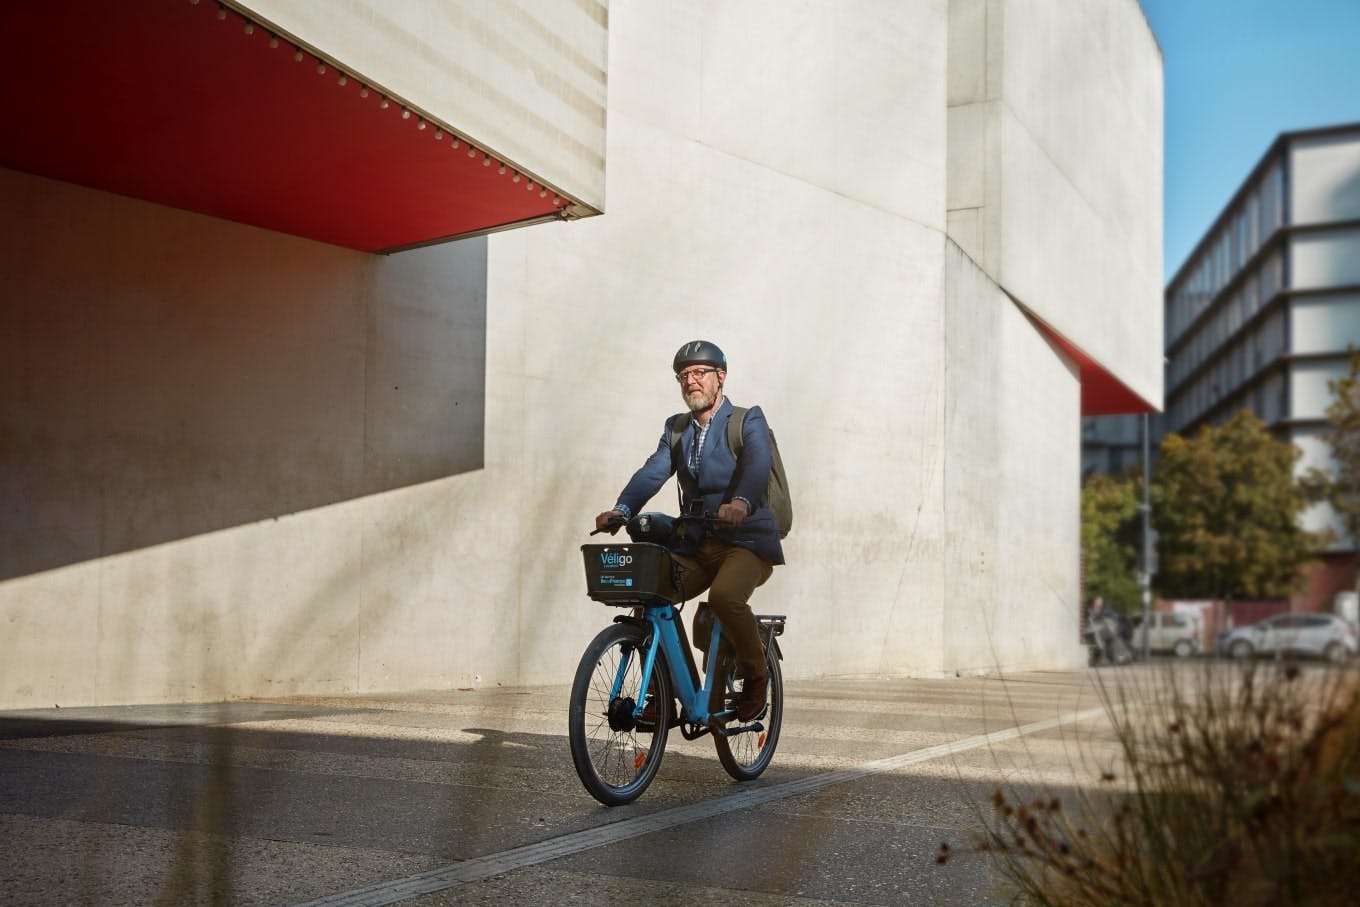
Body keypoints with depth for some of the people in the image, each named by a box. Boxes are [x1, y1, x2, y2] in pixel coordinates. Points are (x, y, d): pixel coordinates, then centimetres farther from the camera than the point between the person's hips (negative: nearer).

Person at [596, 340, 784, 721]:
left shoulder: (748, 421, 0)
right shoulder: (676, 429, 15)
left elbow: (757, 465, -21)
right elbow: (652, 472, -2)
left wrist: (741, 502, -43)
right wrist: (622, 509, -22)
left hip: (746, 540, -5)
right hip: (695, 544, 5)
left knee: (725, 596, -33)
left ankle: (755, 674, -8)